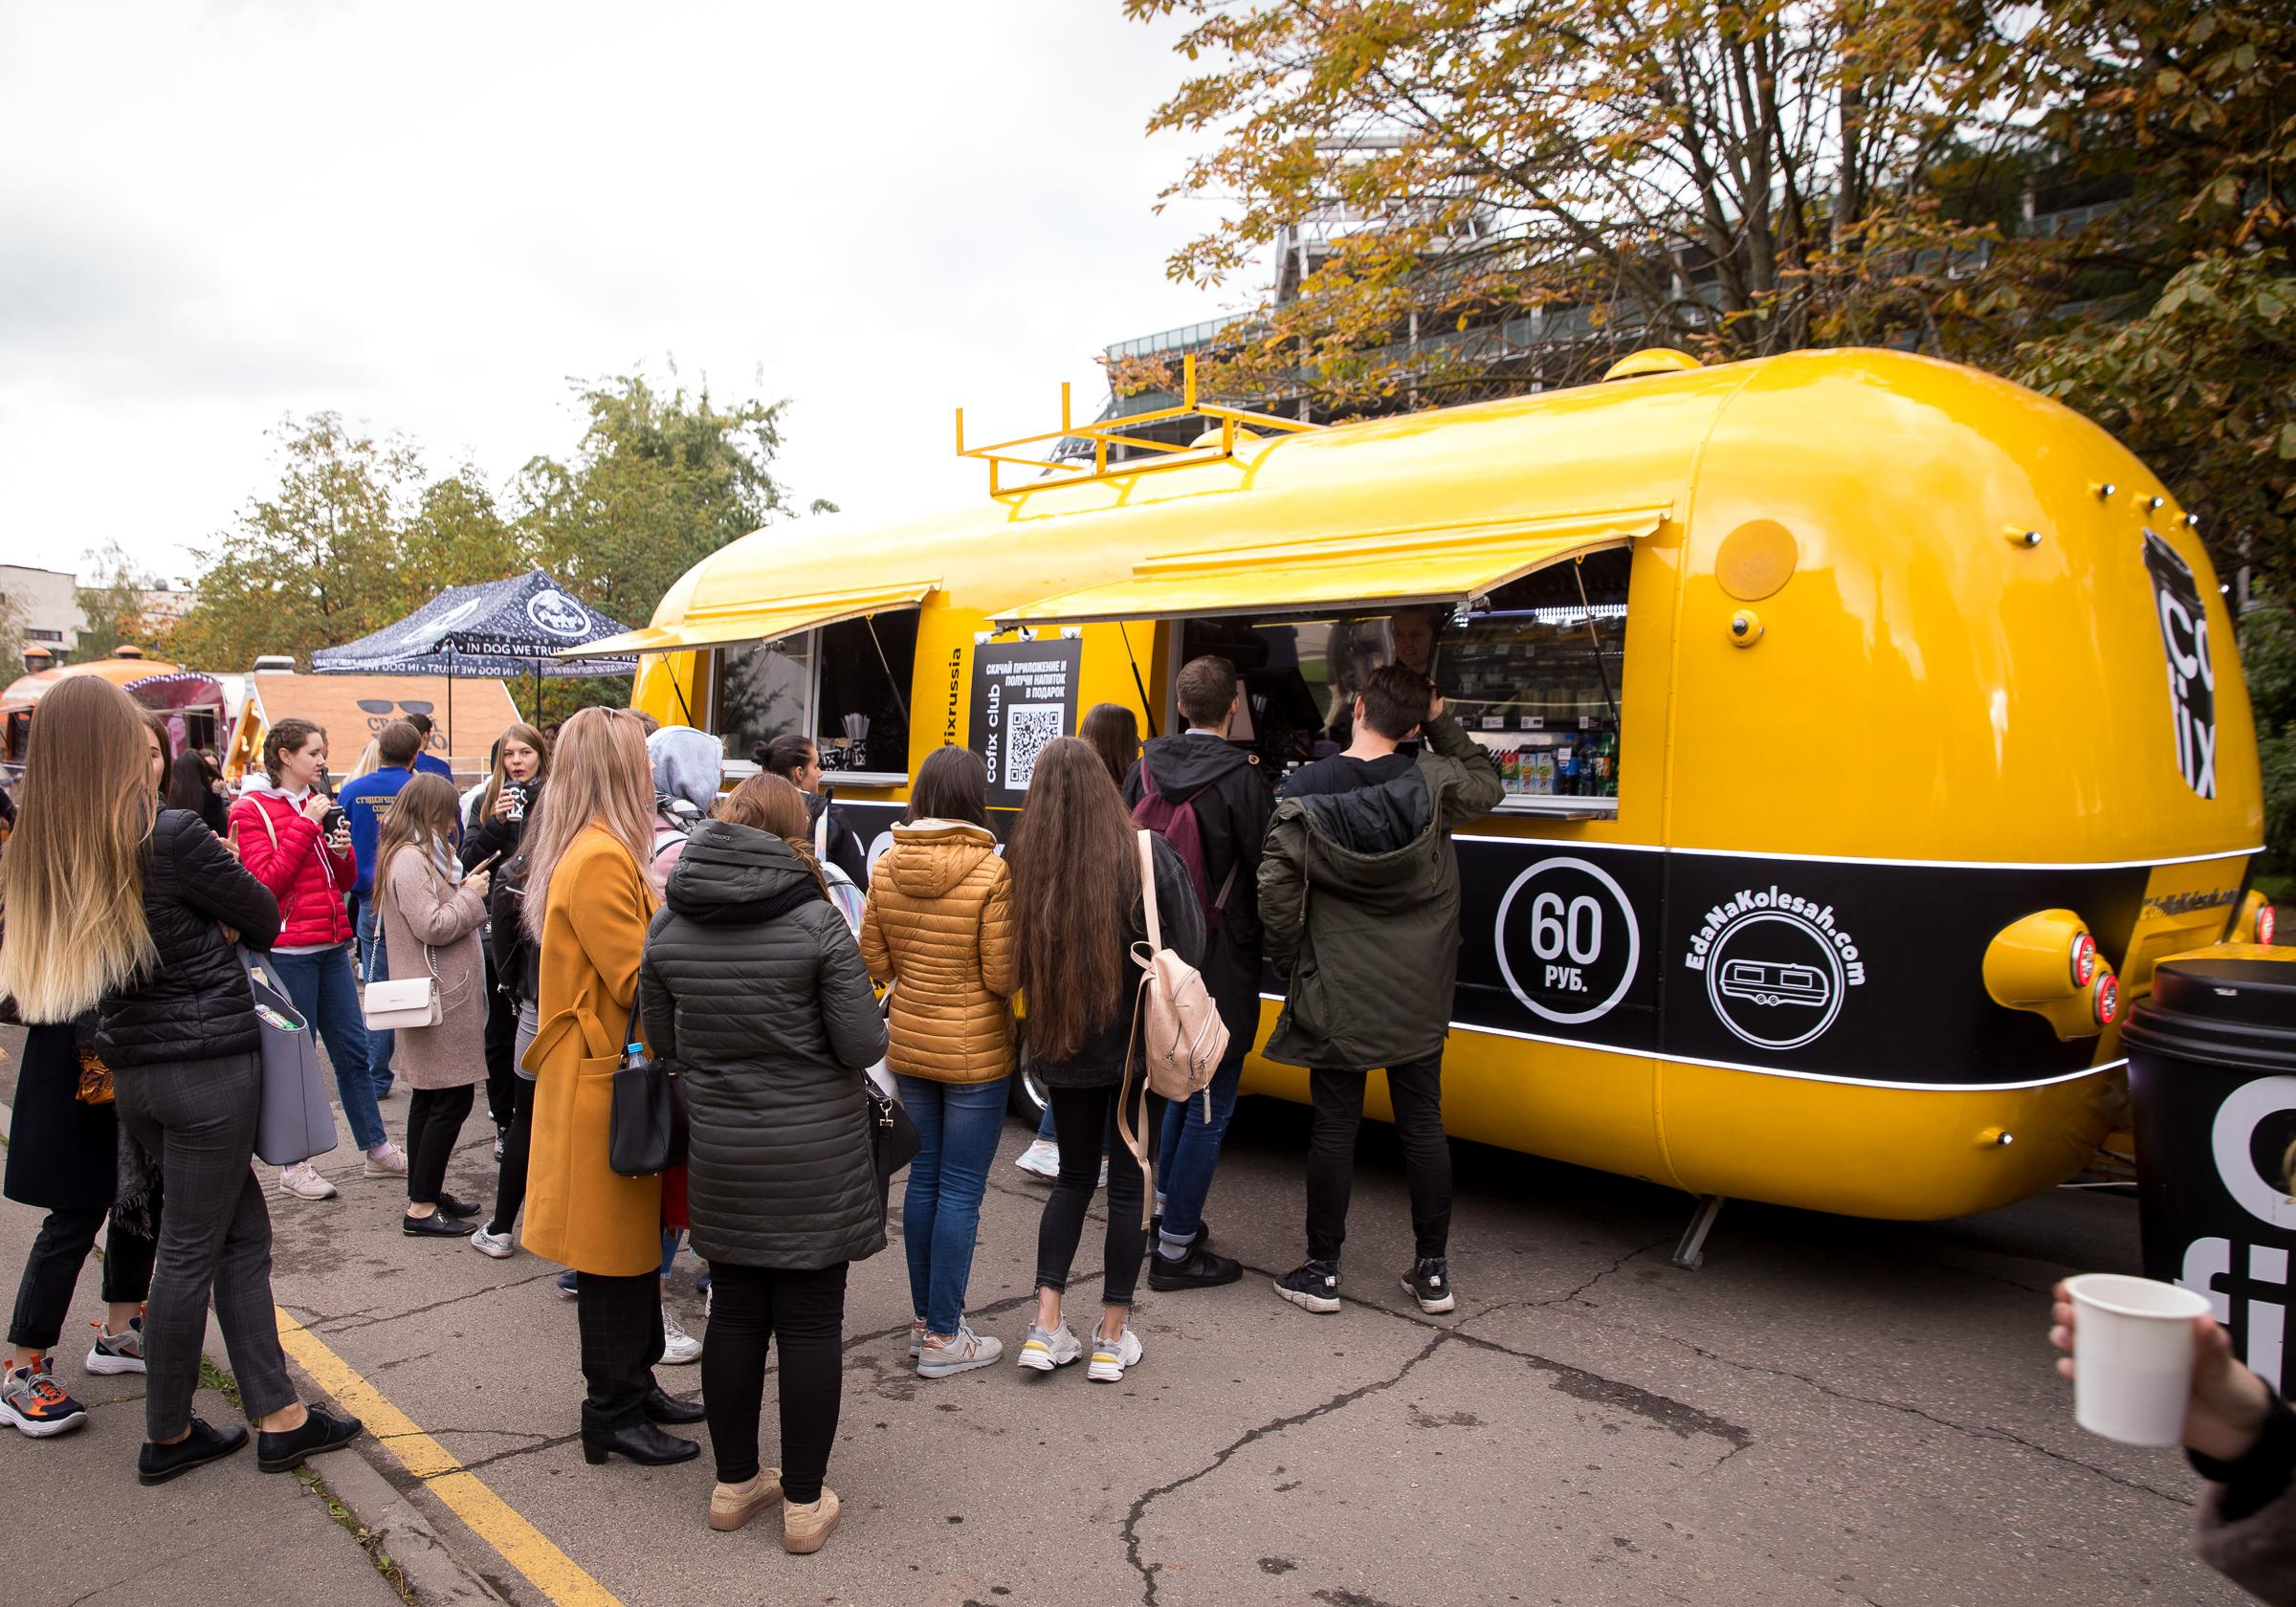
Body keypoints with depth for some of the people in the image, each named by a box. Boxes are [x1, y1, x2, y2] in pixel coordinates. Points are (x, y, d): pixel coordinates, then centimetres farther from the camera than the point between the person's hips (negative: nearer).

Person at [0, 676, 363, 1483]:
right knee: (190, 1250, 7)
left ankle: (278, 1416, 20)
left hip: (131, 1072, 7)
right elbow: (264, 919, -7)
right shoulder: (173, 836, -17)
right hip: (209, 1062, -7)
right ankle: (166, 1437, 21)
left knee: (243, 1232, 15)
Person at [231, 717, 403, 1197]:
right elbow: (267, 881, -15)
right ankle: (295, 1166, 13)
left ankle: (376, 1149, 20)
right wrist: (306, 825, -16)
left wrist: (342, 849, -3)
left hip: (332, 946, 7)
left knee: (353, 1048, 11)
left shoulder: (319, 804, 14)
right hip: (287, 951, -6)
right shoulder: (252, 811, -5)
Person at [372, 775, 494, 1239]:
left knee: (429, 1096, 15)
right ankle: (421, 1208, -1)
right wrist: (471, 895, -10)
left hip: (441, 995, 11)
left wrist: (463, 889, 10)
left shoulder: (418, 855, 16)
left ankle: (426, 1192, 24)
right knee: (451, 1098, -7)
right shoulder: (410, 860, -17)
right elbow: (433, 927, -22)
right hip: (439, 996, -11)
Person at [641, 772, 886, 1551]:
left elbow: (663, 1041, 7)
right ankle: (804, 1503, 18)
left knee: (734, 1314, 16)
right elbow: (863, 1045, -14)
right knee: (811, 1322, 7)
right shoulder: (816, 919, -16)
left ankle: (734, 1484, 31)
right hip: (818, 1158, -4)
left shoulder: (668, 925, -2)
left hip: (721, 1156, 4)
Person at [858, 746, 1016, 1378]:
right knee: (961, 1190, 3)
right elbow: (1004, 977, -17)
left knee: (924, 1178, 17)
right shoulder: (993, 873, -19)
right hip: (975, 1054, -6)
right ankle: (944, 1339, 12)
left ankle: (924, 1318, 28)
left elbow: (875, 963, 4)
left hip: (909, 1047, 6)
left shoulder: (887, 868, -2)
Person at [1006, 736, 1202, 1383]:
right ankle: (1113, 1337, 21)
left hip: (1061, 1050, 2)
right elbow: (1189, 948, -8)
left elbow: (1010, 964, -5)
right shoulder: (1149, 855, -15)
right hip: (1140, 1045, -1)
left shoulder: (1023, 864, -12)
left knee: (1074, 1176, 20)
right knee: (1129, 1182, 13)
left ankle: (1046, 1327, 17)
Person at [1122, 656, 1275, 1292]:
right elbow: (1266, 874, -11)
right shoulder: (1243, 778, -16)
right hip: (1222, 966, -7)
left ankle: (1165, 1207, 35)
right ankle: (1175, 1250, 10)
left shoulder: (1145, 768, 1)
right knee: (1211, 1104, 4)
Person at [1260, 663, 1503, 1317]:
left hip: (1335, 995, -2)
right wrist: (1443, 724, 12)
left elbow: (1277, 888, -12)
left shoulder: (1304, 791, -11)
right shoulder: (1434, 783, -7)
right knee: (1423, 1123, 11)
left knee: (1333, 1126, 7)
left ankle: (1322, 1271, 17)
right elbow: (1488, 786, 16)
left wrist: (1289, 966, 2)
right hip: (1417, 995, 2)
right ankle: (1433, 1272, 21)